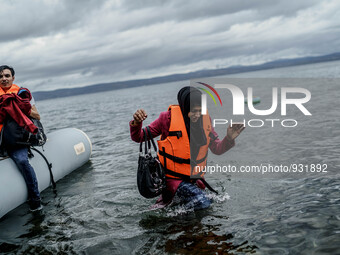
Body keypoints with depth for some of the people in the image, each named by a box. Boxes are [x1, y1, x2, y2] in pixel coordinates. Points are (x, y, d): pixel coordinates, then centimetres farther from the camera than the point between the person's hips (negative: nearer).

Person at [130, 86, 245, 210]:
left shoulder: (205, 118, -3)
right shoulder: (168, 118, -16)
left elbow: (216, 149, 2)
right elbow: (138, 138, -10)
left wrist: (229, 139, -18)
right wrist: (137, 123, -30)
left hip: (195, 177, 6)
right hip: (174, 177, -6)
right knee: (202, 203, -24)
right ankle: (169, 195, -2)